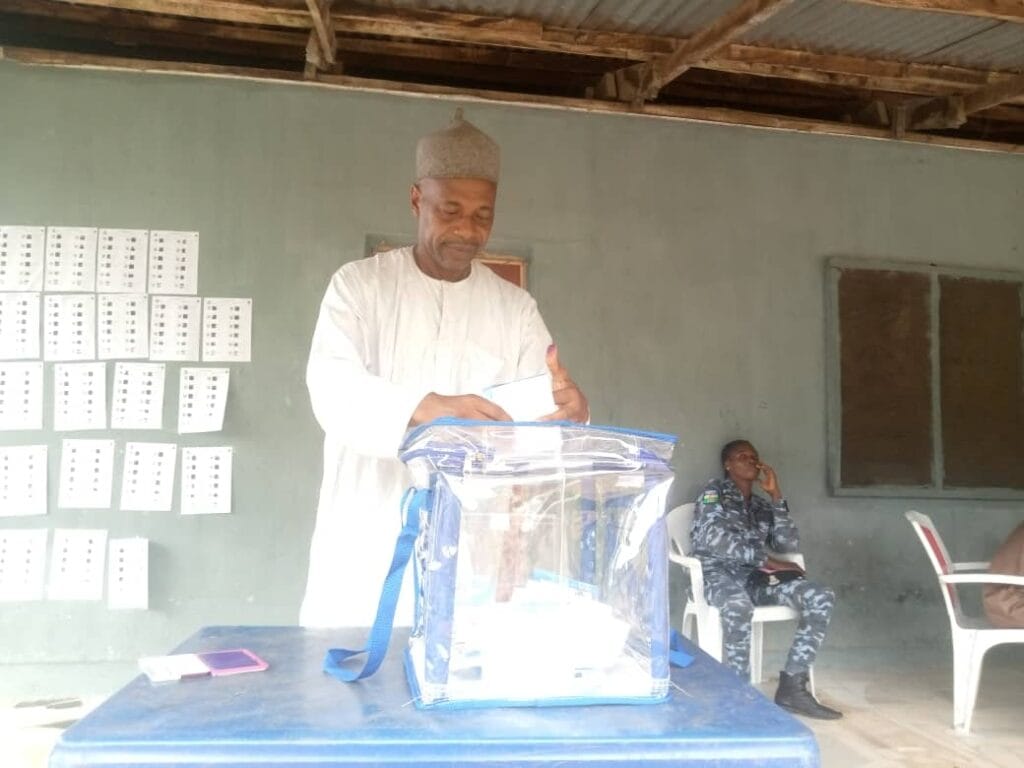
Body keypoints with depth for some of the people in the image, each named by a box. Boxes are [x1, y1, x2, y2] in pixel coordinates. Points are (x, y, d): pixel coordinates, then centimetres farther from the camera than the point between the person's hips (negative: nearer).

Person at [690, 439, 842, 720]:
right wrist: (765, 559, -16)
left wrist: (776, 496, 5)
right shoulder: (714, 491, 8)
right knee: (738, 604, -41)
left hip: (755, 576, 6)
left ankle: (792, 686, -19)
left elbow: (789, 545, 9)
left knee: (822, 597, -17)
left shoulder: (762, 505, 24)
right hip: (717, 573, -6)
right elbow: (714, 537, -10)